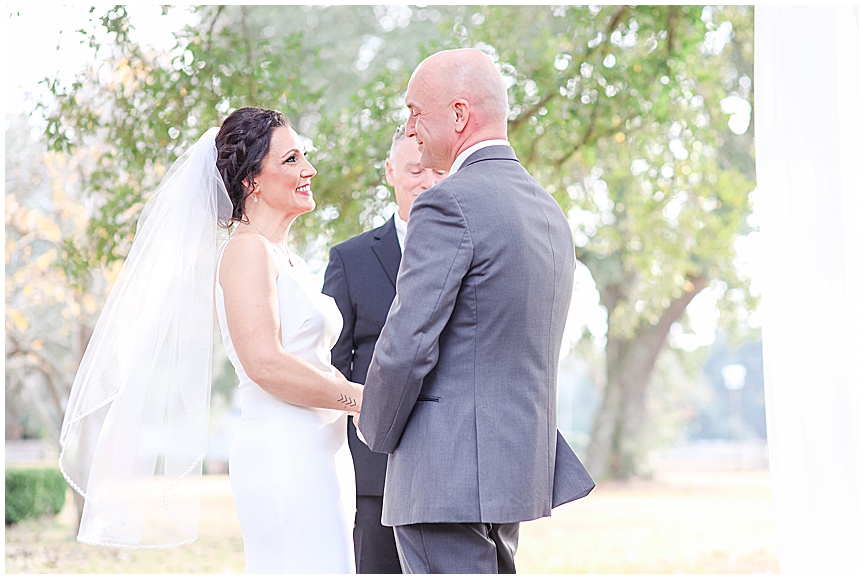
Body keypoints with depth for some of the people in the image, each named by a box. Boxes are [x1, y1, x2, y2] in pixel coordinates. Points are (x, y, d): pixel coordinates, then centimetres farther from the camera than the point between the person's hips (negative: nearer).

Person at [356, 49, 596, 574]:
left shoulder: (450, 204, -15)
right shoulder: (550, 210, 14)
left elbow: (408, 346, -18)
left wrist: (375, 428, 1)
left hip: (449, 473, -9)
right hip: (520, 466, 9)